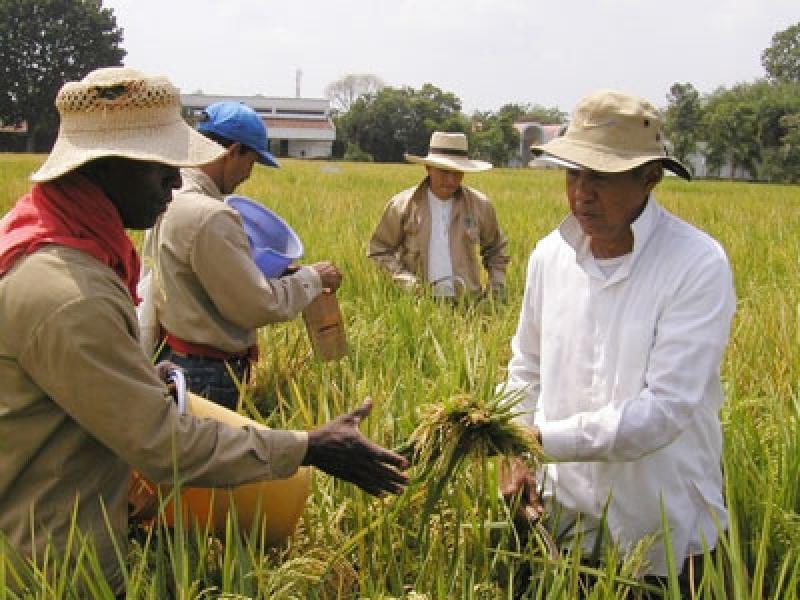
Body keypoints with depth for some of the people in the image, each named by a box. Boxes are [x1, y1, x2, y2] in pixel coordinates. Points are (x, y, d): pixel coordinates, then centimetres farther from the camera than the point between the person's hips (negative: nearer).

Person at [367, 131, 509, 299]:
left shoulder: (480, 205, 10)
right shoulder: (402, 205, 3)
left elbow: (496, 251, 25)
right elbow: (378, 250, 10)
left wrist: (497, 288, 12)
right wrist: (405, 279, -4)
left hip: (468, 299, 1)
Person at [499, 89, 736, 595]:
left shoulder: (699, 265, -18)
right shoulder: (551, 254, -1)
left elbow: (664, 410, -24)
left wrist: (540, 437, -24)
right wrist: (517, 456, -1)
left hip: (667, 537, -4)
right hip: (566, 517, 4)